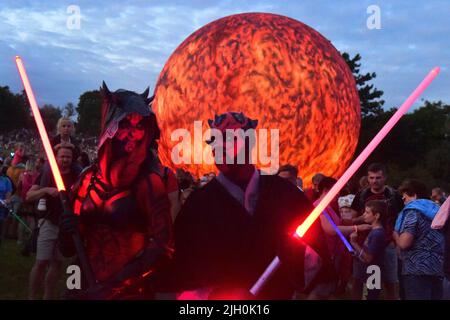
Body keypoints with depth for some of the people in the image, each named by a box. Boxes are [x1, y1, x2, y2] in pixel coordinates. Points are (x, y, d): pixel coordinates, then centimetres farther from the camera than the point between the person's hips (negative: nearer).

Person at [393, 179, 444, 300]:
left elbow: (403, 243, -16)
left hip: (417, 270, -8)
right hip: (437, 269, 8)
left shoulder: (413, 211, -8)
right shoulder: (434, 210, 17)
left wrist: (395, 235, 3)